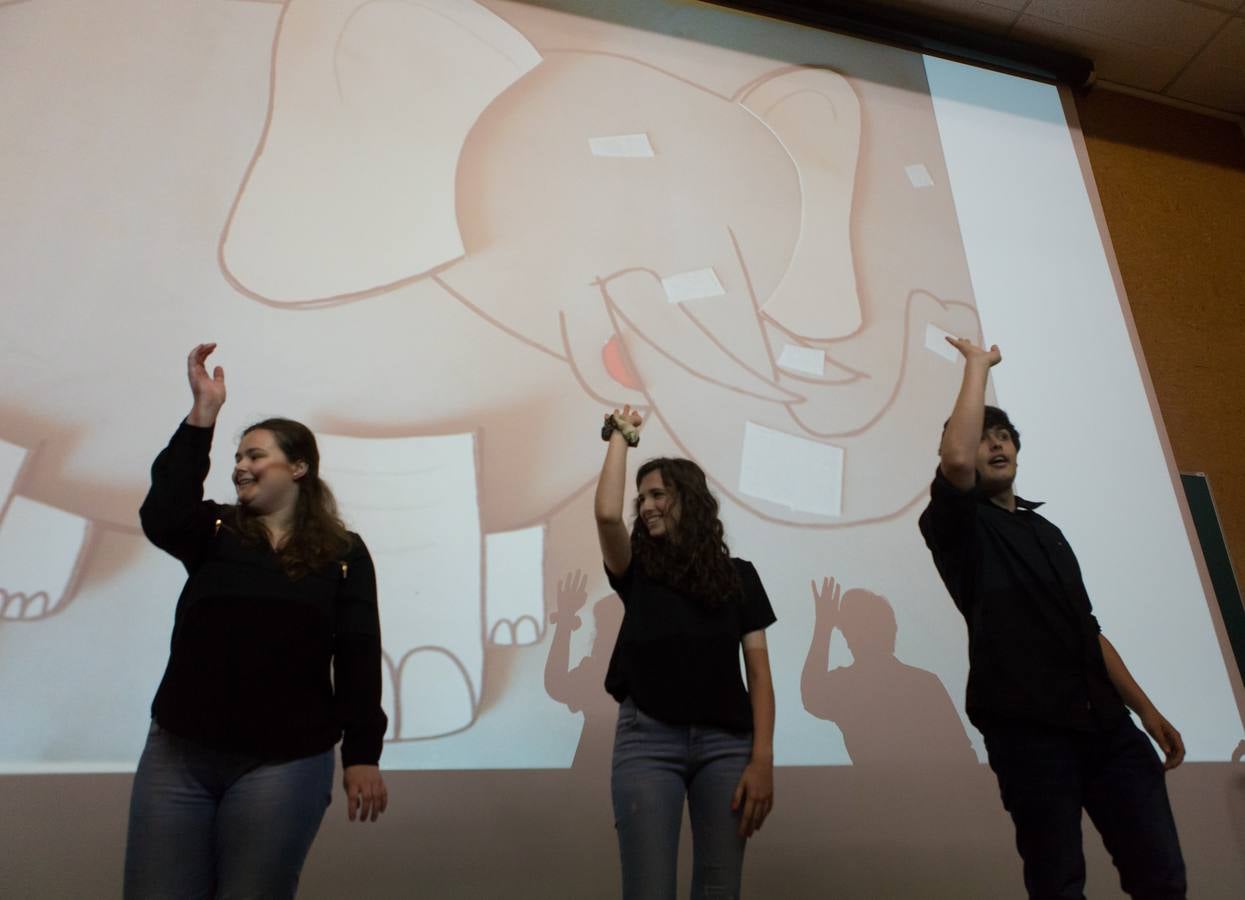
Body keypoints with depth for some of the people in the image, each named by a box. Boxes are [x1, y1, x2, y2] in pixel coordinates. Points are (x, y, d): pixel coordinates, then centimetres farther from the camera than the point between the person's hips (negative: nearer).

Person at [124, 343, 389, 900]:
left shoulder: (344, 555, 1)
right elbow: (160, 517, -15)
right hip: (178, 754, 3)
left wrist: (362, 754, -10)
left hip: (285, 763, -2)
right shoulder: (215, 532, 7)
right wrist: (203, 412, -15)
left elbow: (359, 657, -3)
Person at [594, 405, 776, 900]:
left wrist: (763, 759, -6)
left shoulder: (738, 576, 8)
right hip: (647, 738, -1)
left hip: (726, 742, 1)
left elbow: (758, 673, 4)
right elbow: (607, 514, -15)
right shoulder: (637, 572, 6)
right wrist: (621, 436, -2)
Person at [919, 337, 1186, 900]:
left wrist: (1146, 710, 16)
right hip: (1030, 731, -6)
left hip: (1106, 724, 6)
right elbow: (953, 459, -22)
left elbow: (1087, 629, 23)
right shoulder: (959, 524, 1)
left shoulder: (1046, 531, 24)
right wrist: (977, 365, -9)